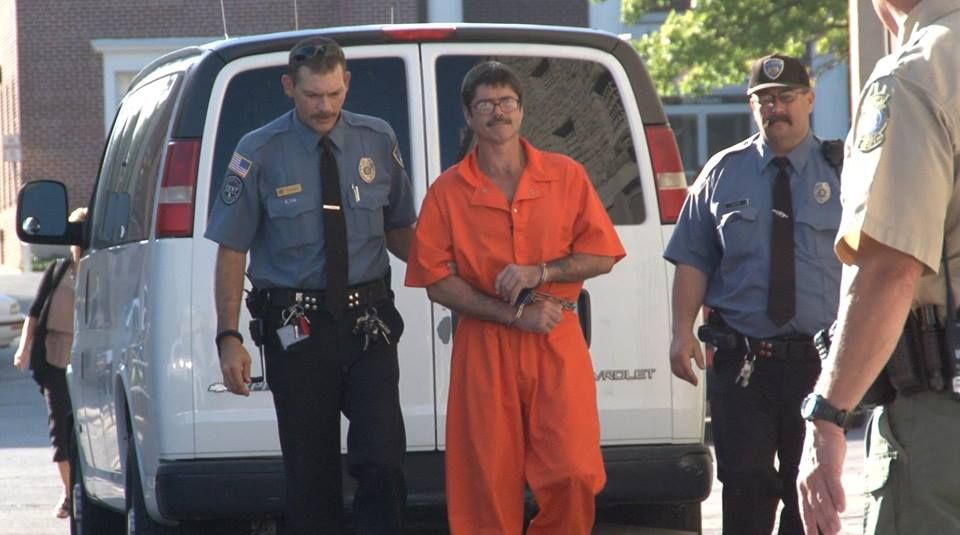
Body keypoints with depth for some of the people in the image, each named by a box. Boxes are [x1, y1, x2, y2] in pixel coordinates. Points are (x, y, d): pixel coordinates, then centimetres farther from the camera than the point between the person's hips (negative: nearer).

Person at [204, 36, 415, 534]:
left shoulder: (377, 143, 5)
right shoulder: (259, 155, -4)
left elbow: (399, 229, 15)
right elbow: (232, 251, -2)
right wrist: (229, 338, -9)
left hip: (368, 324, 2)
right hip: (296, 327, -1)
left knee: (382, 459, -10)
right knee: (310, 473, 4)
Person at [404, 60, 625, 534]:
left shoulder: (566, 176, 7)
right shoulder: (447, 192, 4)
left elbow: (601, 255, 5)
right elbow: (437, 281, -2)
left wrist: (539, 272, -11)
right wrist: (514, 314, -11)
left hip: (557, 344, 0)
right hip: (484, 349, 0)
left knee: (574, 476, -8)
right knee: (488, 484, -2)